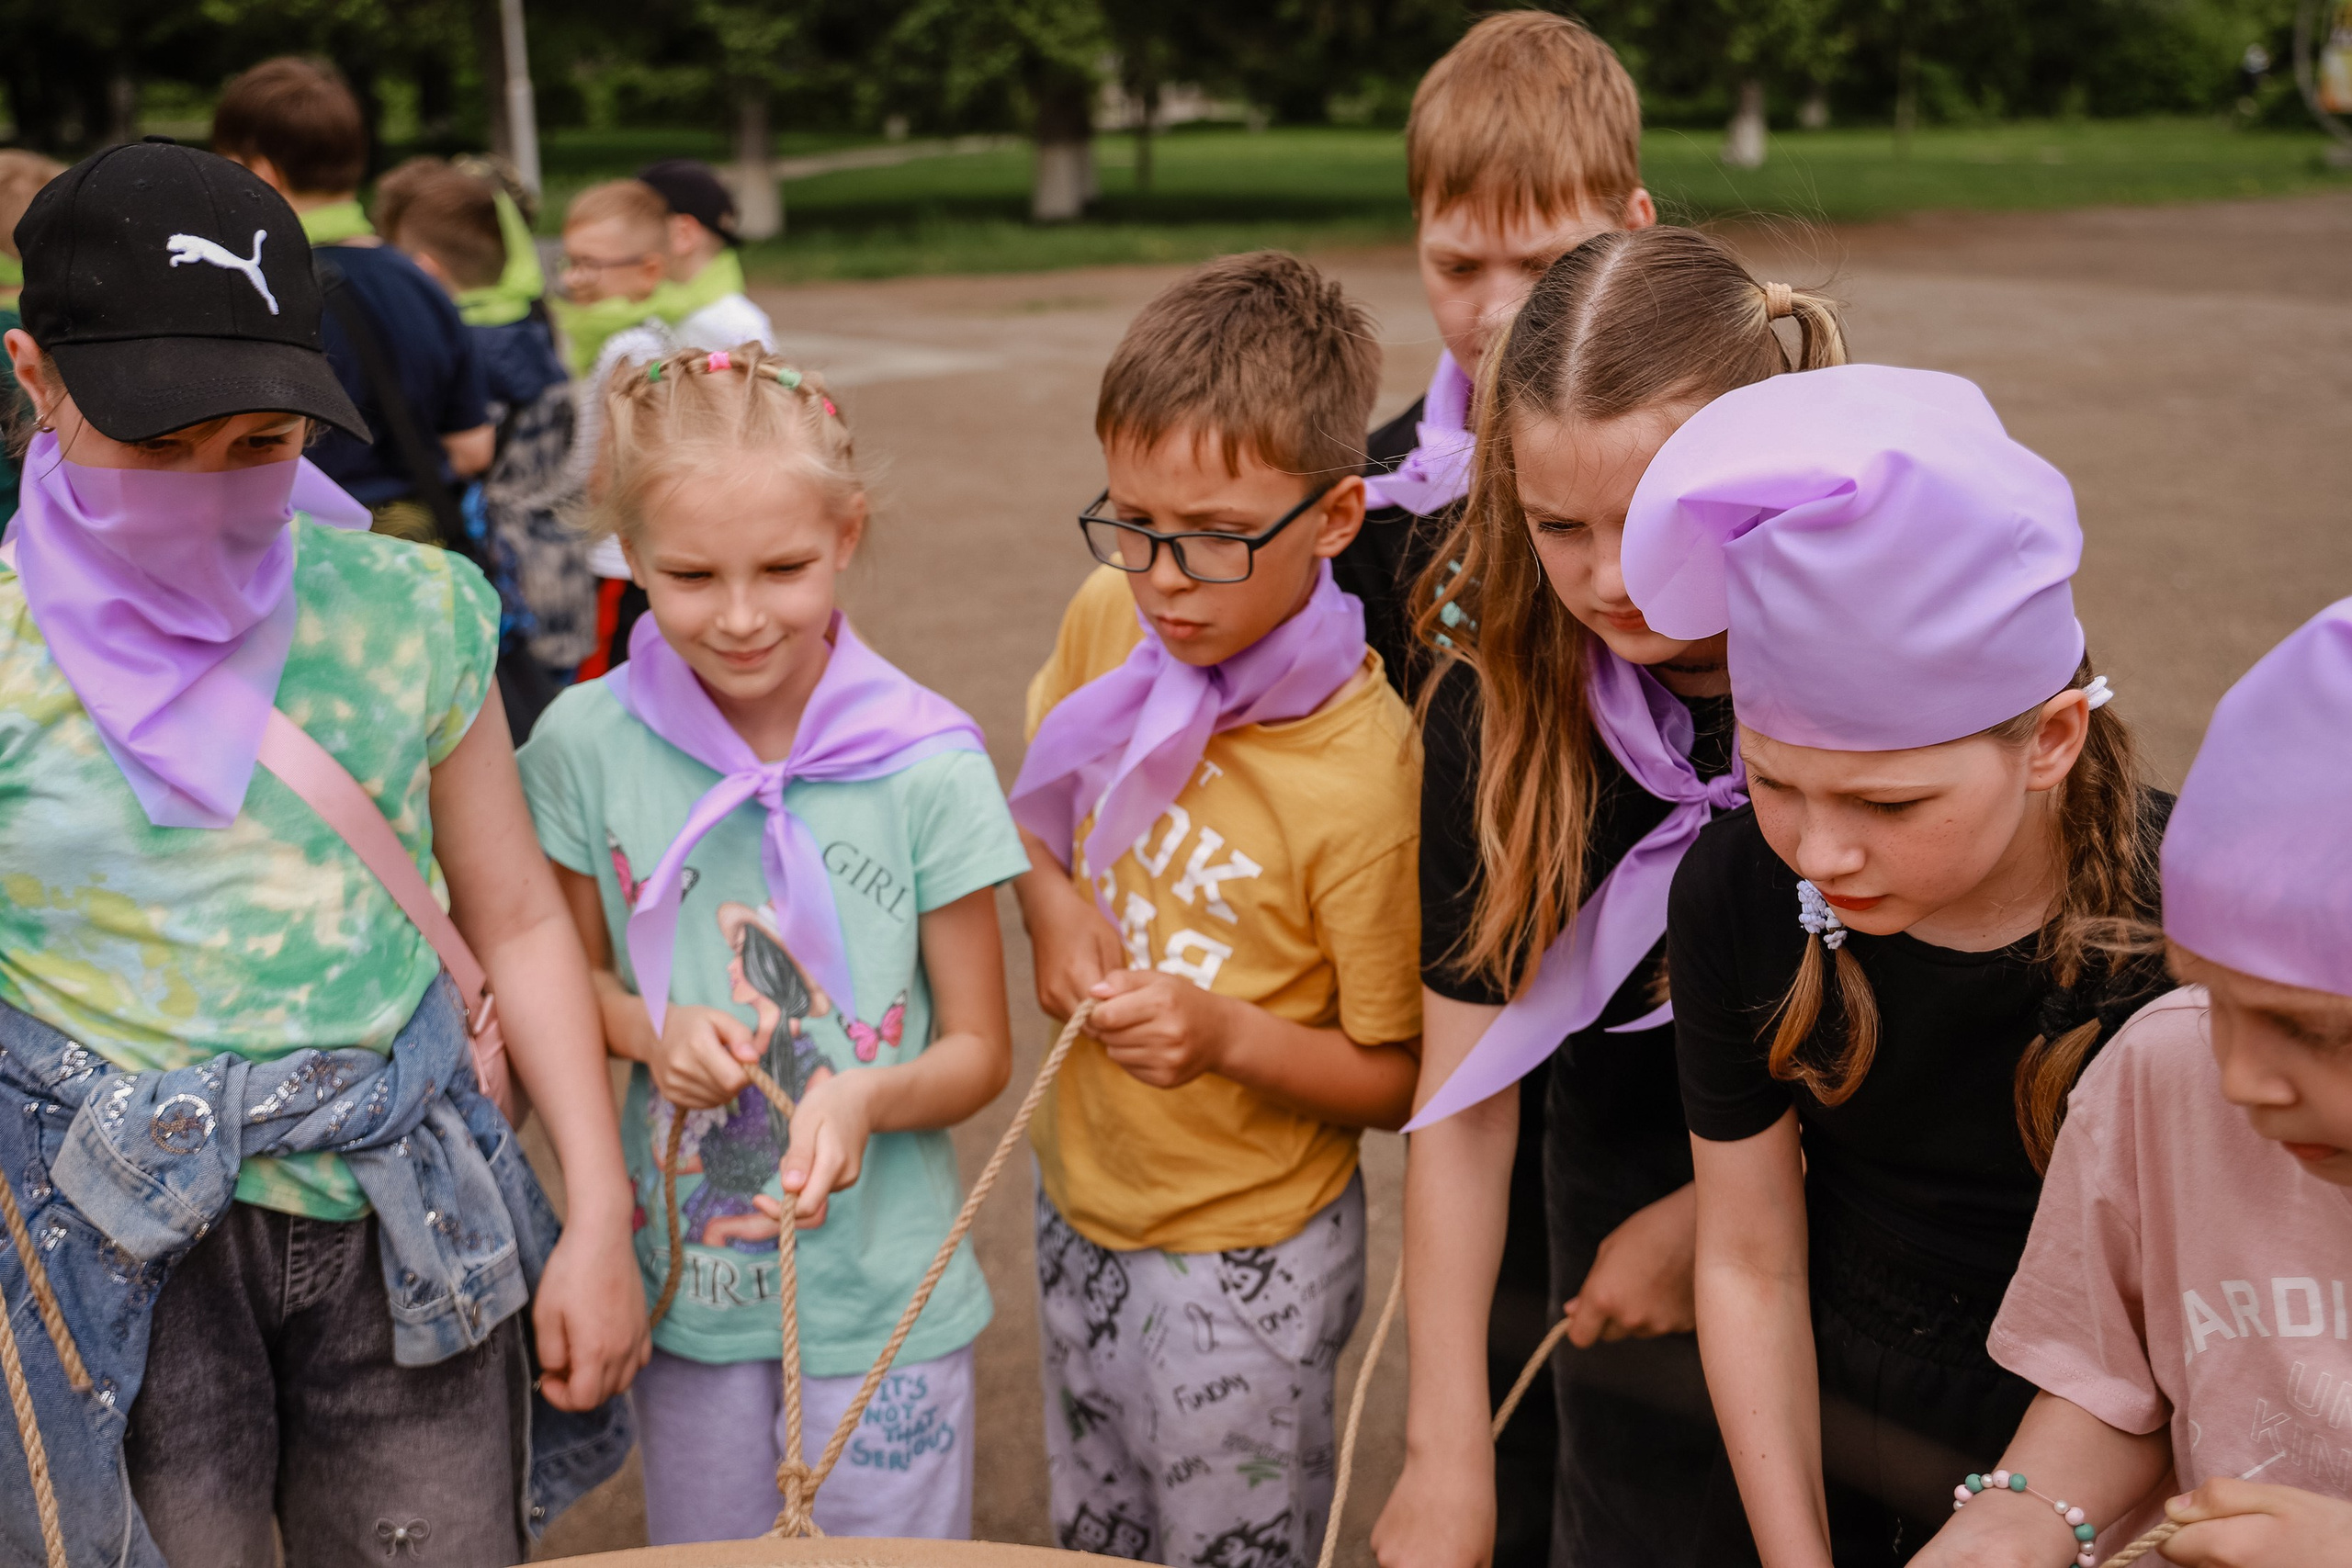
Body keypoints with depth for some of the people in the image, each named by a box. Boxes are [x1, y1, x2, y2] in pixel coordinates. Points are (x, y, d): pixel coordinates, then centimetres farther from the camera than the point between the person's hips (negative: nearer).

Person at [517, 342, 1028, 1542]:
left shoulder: (925, 763, -14)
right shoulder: (588, 743, -8)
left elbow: (980, 1049, -5)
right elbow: (574, 970, 8)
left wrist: (866, 1096, -26)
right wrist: (652, 1029, -14)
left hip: (884, 1297, -2)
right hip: (683, 1282, 2)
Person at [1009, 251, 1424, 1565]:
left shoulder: (1364, 770, -26)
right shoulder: (1110, 619, -9)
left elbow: (1404, 1082, -17)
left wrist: (1231, 1036, -32)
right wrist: (1051, 903, -10)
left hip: (1243, 1262, -6)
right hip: (1079, 1199, 6)